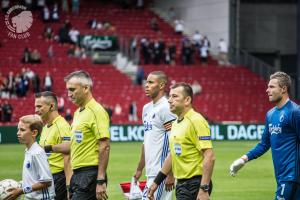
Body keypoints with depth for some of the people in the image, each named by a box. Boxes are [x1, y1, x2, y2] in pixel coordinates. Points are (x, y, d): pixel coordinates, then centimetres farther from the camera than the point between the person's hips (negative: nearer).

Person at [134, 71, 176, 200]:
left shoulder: (165, 108, -12)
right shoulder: (147, 108, 16)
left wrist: (170, 174, -20)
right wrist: (139, 169, 24)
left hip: (161, 173, -9)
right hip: (151, 172, 9)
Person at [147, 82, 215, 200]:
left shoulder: (196, 121, -14)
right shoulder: (176, 123, 14)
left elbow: (209, 157, -20)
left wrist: (204, 189, -25)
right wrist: (156, 182, 25)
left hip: (195, 185, -9)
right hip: (181, 184, 9)